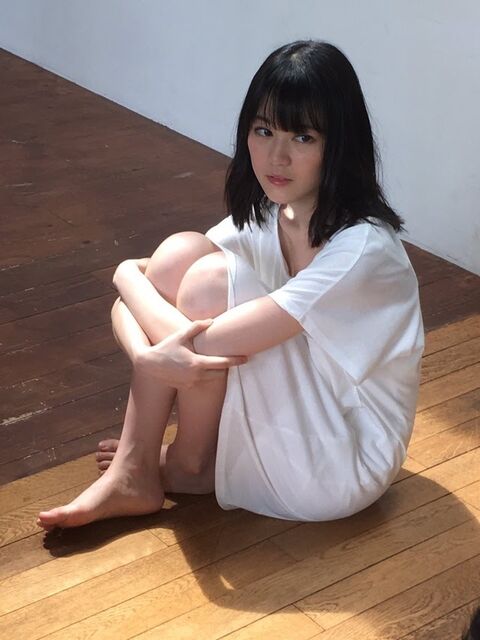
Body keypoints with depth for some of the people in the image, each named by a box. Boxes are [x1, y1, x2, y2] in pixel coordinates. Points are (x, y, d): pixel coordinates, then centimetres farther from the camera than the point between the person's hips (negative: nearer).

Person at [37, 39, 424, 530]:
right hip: (284, 412, 7)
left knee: (211, 280, -24)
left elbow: (213, 341, -33)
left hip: (340, 468, -7)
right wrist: (146, 353, -28)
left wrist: (128, 276, -17)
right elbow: (130, 273, -6)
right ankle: (132, 473, -10)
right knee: (179, 252, -12)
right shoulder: (263, 217, -3)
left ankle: (189, 466, 0)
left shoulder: (362, 247, -27)